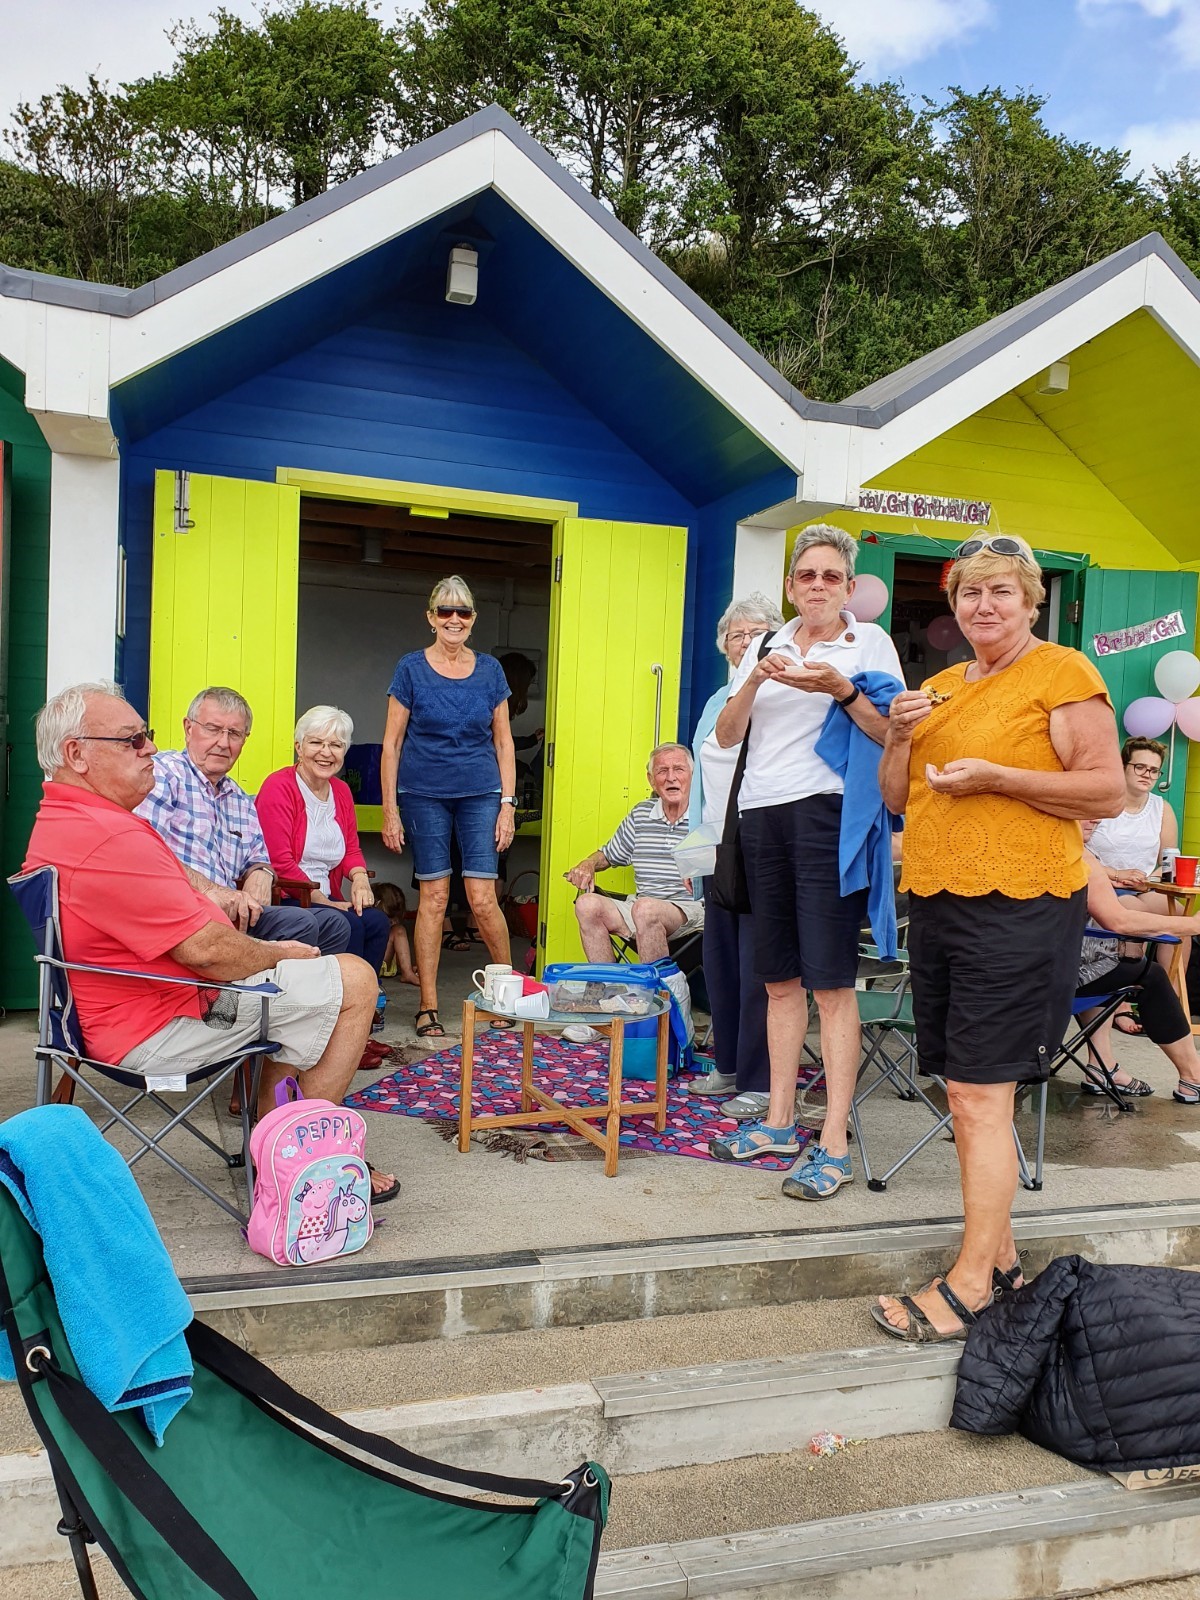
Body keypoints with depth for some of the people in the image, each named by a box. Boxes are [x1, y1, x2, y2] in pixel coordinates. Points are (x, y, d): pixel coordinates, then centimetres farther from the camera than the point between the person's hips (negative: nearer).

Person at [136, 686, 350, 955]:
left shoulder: (242, 801, 24)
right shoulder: (163, 772, -3)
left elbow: (258, 859, 29)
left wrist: (259, 876, 2)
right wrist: (208, 889, -23)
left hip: (230, 909, 9)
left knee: (333, 924, 2)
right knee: (299, 923, -26)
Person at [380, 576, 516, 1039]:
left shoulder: (489, 670, 6)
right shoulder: (411, 669, 0)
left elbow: (503, 741, 9)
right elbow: (392, 742, 1)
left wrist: (507, 803, 1)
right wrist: (390, 809, -3)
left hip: (480, 793, 1)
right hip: (425, 795, -1)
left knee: (482, 898, -5)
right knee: (433, 897, 2)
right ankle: (428, 1007, 12)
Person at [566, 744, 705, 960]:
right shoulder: (640, 814, 16)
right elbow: (609, 854, 29)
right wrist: (588, 864, 7)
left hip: (691, 908, -5)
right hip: (641, 904, 5)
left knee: (645, 908, -36)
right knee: (587, 904, -18)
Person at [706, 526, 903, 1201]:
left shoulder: (869, 641, 3)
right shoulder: (766, 646, 14)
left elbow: (893, 735, -4)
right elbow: (726, 736, 7)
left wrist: (841, 689, -18)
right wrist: (754, 681, -9)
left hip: (827, 811, -5)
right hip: (762, 814, 5)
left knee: (830, 981, -7)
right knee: (779, 977, 12)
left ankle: (835, 1144, -1)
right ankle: (780, 1120, 23)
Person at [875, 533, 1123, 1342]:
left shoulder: (1062, 672, -4)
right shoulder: (942, 686, 17)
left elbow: (1108, 791, -10)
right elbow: (898, 798, 18)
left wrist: (996, 776, -17)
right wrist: (900, 735, -1)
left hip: (1018, 906, -7)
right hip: (936, 903, 7)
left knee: (980, 1094, -7)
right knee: (971, 1094, 12)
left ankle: (970, 1284, 3)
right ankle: (999, 1253, 25)